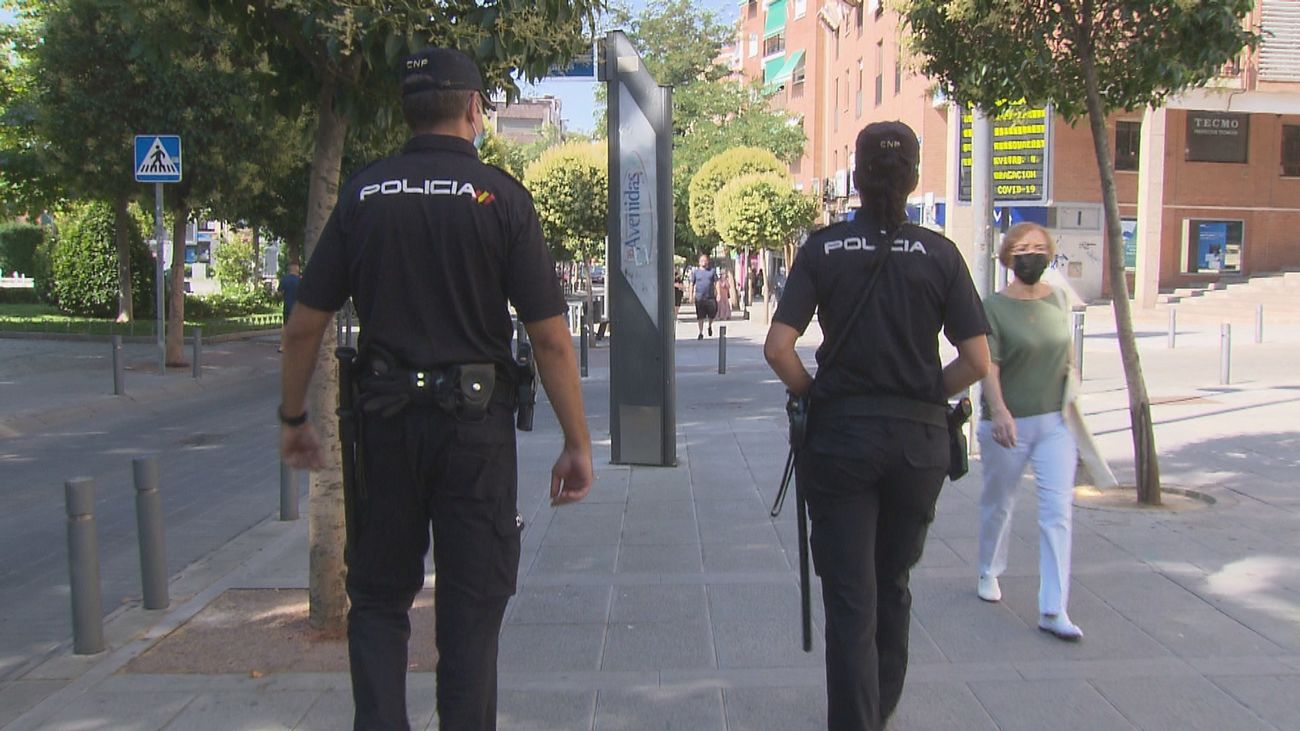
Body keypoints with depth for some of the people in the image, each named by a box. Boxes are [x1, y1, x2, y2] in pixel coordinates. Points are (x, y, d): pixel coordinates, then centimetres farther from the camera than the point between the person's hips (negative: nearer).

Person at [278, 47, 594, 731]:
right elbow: (550, 339, -10)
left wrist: (293, 418, 17)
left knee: (378, 598, 17)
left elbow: (303, 327, 3)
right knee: (471, 606, 9)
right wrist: (578, 444, -2)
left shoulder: (362, 194, 3)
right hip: (476, 422, -2)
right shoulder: (499, 196, -5)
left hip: (385, 419, 2)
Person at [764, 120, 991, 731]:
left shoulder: (824, 248, -3)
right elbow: (977, 362, -5)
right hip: (920, 439, 2)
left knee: (849, 598, 5)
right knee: (893, 585, 22)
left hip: (839, 434, -2)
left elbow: (778, 348, -12)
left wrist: (814, 395, 4)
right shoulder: (939, 253, -1)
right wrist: (925, 394, 10)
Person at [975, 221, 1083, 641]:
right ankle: (989, 572, 40)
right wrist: (999, 410, -33)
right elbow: (987, 365, -20)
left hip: (1056, 422, 3)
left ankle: (1053, 610, -6)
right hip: (1008, 423, -3)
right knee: (998, 504, 13)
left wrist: (1069, 374, 12)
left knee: (1058, 510, -7)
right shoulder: (994, 307, -9)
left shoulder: (1059, 300, 7)